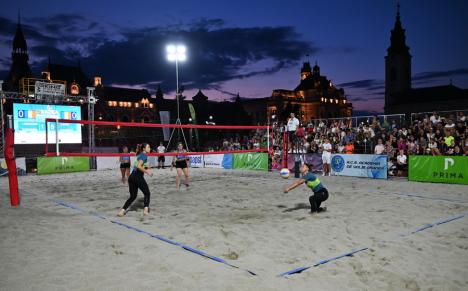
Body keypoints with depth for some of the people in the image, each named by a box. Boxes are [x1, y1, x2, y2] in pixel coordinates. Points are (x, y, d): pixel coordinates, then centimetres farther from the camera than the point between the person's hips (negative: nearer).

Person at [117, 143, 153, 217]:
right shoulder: (144, 155, -6)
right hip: (138, 177, -8)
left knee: (132, 196, 14)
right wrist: (147, 172, -12)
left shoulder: (140, 155, 21)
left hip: (131, 177, 8)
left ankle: (122, 210, 5)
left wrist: (147, 169, 20)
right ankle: (146, 210, -1)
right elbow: (138, 166, -20)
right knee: (147, 194, 8)